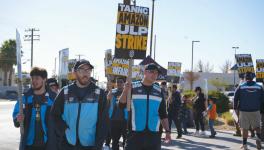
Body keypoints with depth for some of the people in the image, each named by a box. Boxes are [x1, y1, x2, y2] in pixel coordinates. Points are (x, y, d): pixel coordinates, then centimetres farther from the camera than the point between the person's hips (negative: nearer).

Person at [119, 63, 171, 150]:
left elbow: (163, 114, 14)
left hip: (153, 135, 3)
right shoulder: (133, 87, 0)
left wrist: (167, 131, 5)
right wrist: (125, 91, -22)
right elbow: (121, 105, -7)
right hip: (135, 134, -3)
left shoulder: (158, 91, 10)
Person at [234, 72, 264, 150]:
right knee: (257, 126, 15)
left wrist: (236, 108, 8)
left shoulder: (240, 87, -3)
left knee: (245, 128, 6)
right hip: (256, 111, 1)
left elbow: (235, 98, -2)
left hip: (244, 111, -1)